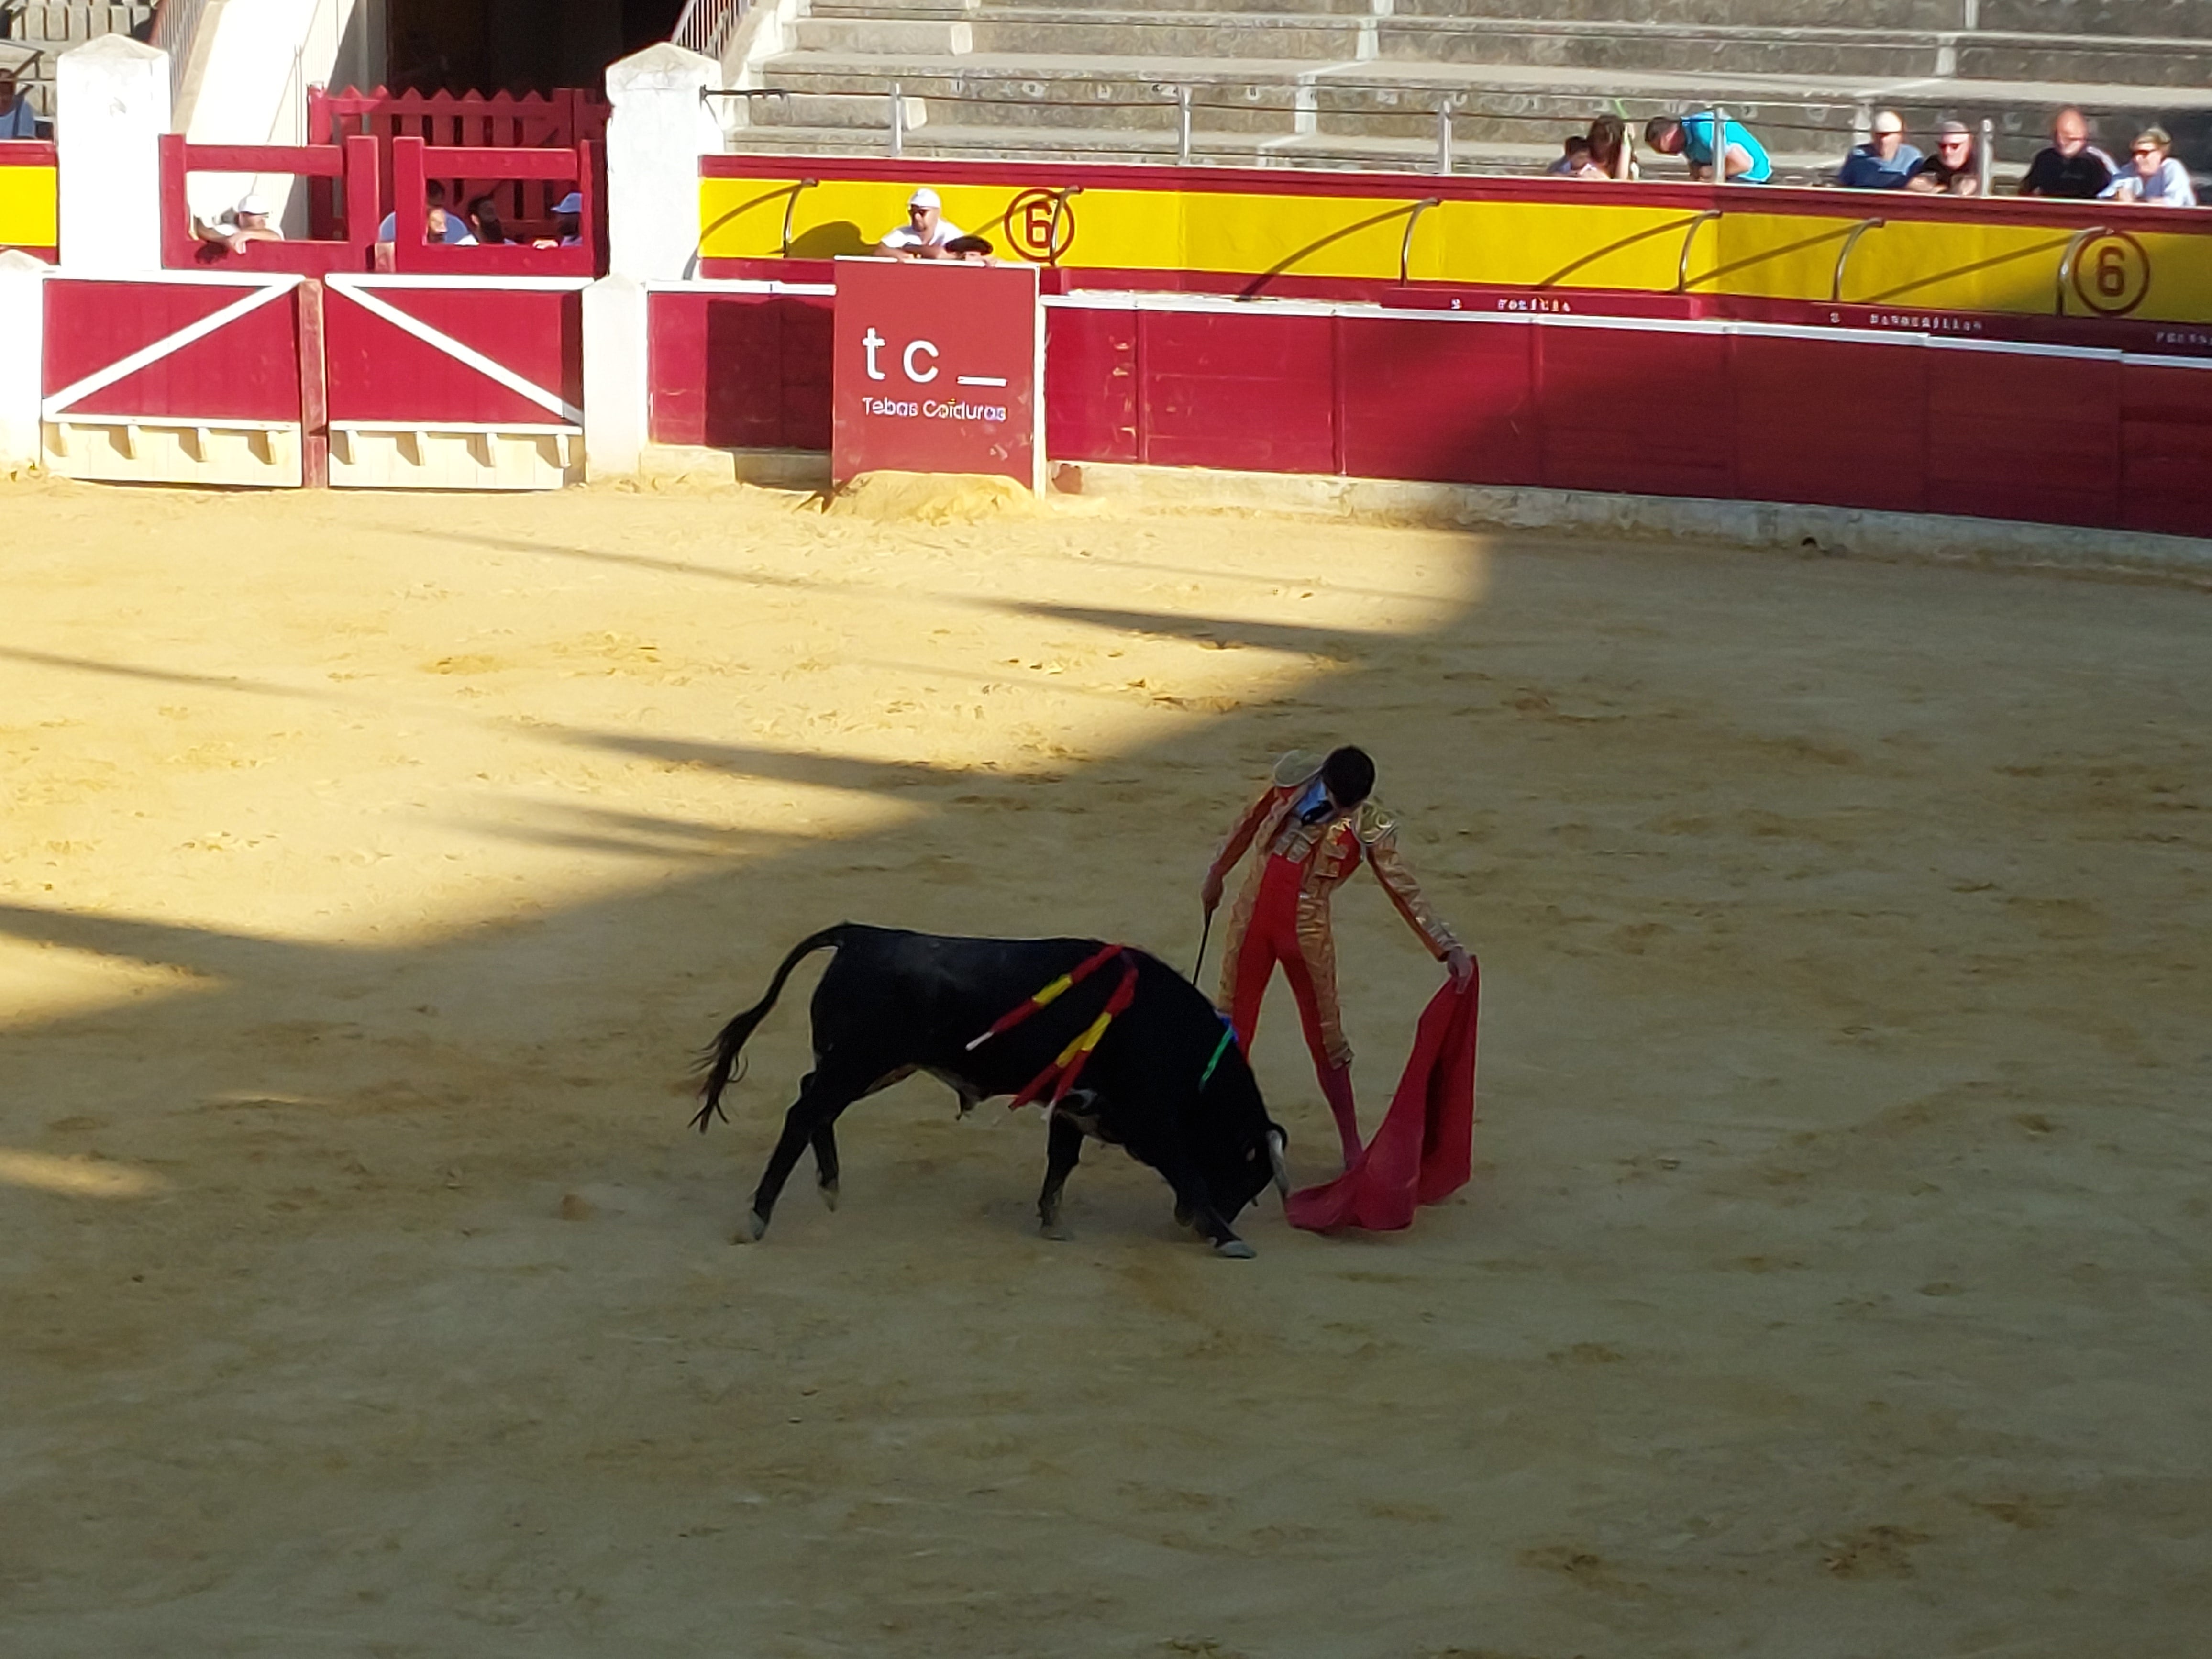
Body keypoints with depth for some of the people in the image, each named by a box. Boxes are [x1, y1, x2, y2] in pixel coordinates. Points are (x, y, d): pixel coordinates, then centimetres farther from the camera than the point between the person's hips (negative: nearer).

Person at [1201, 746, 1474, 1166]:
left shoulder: (1369, 828, -14)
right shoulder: (1294, 776, -7)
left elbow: (1404, 890, -13)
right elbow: (1250, 822, 10)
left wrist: (1450, 947, -20)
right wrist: (1217, 874, 19)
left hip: (1306, 932, -3)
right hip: (1253, 918, 3)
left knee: (1325, 1037, 2)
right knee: (1232, 1027, 9)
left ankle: (1352, 1144, 12)